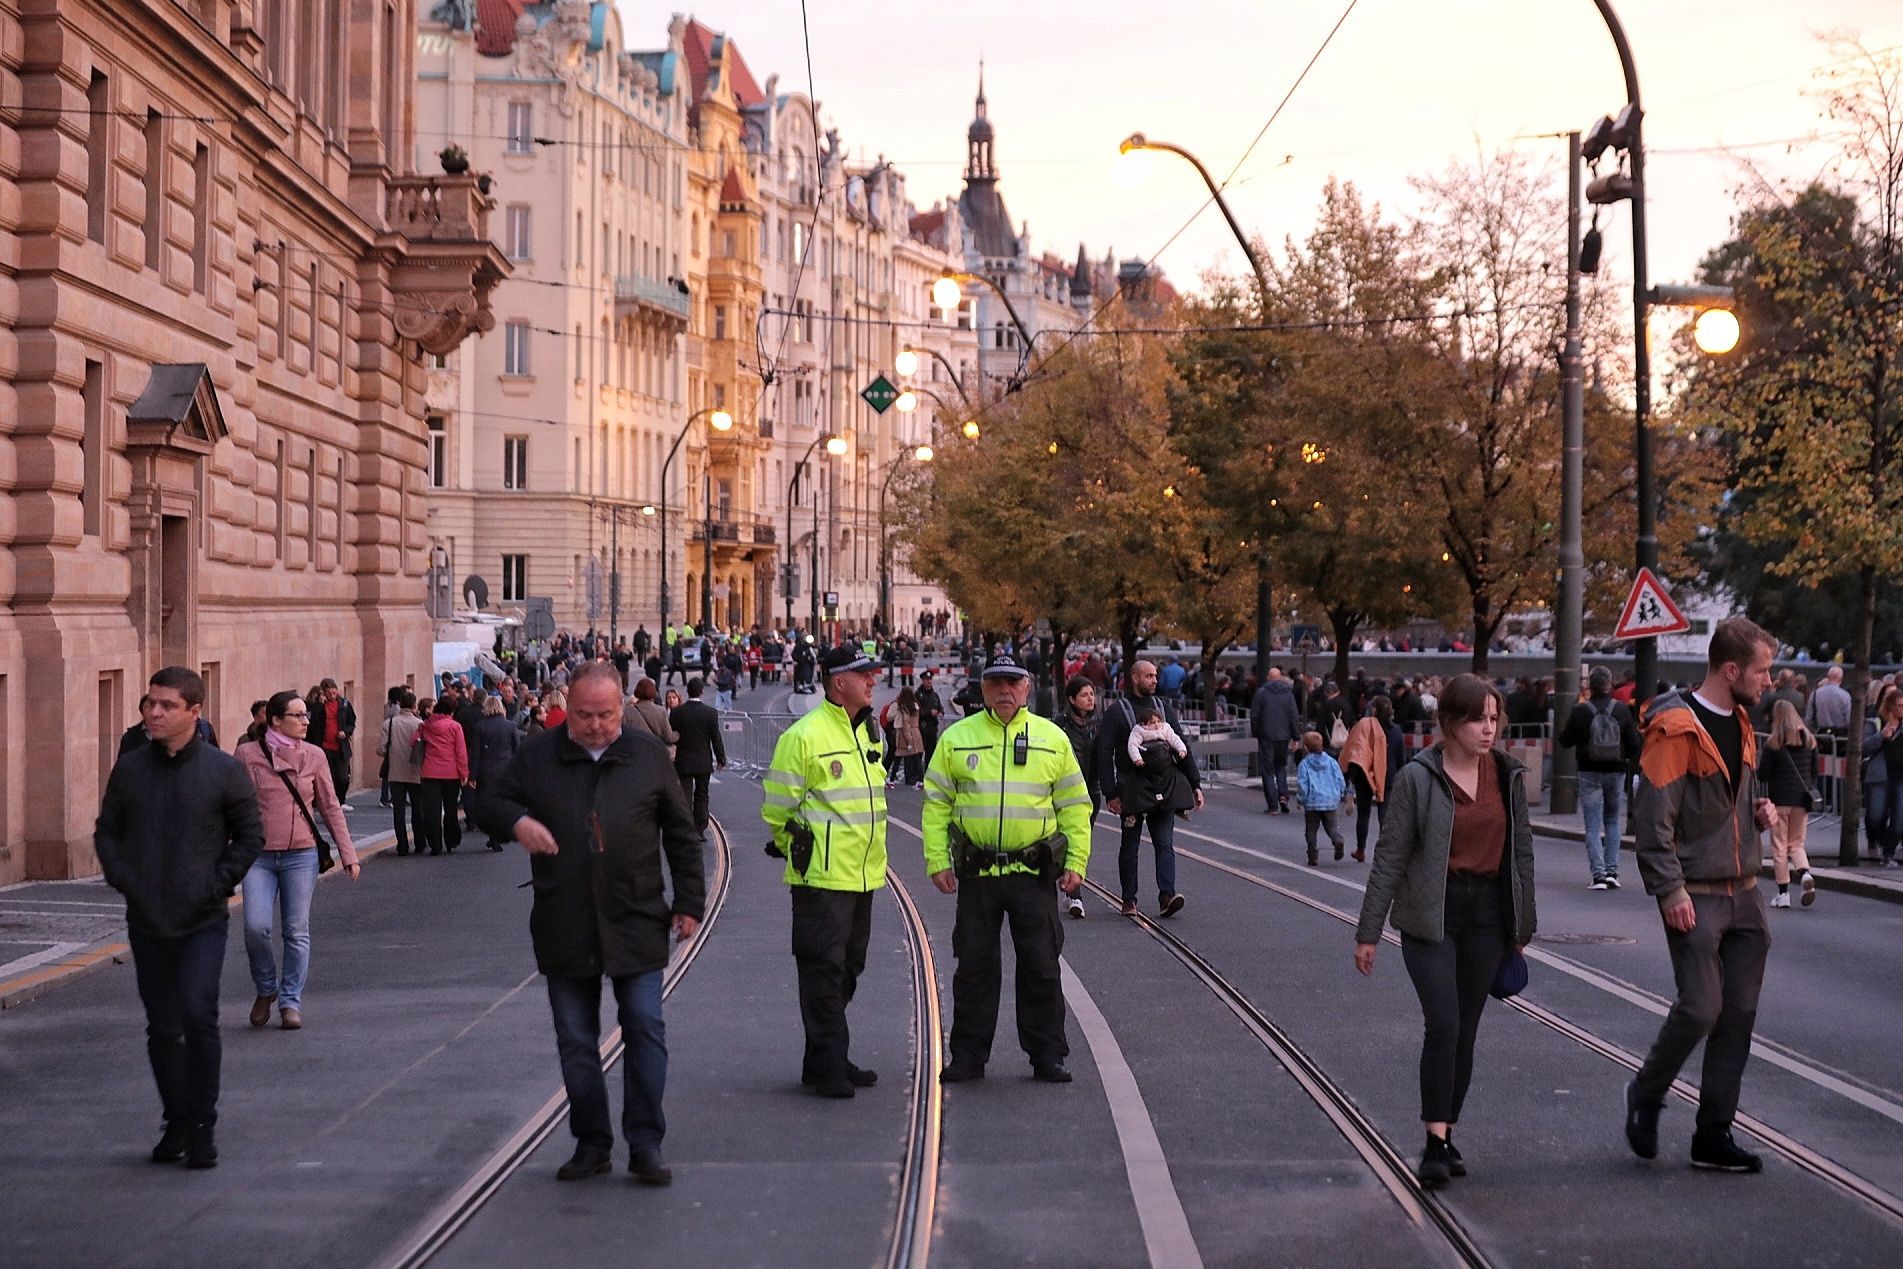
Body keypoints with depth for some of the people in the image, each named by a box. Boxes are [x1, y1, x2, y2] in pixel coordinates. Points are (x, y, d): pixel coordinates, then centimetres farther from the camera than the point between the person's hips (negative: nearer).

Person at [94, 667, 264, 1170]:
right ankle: (177, 1122, 21)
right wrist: (121, 879, -2)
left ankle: (203, 1124, -2)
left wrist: (218, 883, -8)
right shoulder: (130, 769, 4)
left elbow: (250, 834, 1)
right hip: (146, 921, 3)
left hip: (203, 921, -3)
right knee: (162, 1027, 9)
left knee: (198, 1015, -14)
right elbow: (106, 831, 12)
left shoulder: (223, 770, -4)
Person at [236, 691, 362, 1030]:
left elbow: (330, 807, 10)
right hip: (259, 856, -2)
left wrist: (348, 855, 6)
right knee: (256, 927, -12)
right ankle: (266, 989, 12)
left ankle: (291, 1001, 12)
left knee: (297, 932, 2)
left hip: (301, 855, 2)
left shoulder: (314, 756, 5)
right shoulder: (248, 754, 0)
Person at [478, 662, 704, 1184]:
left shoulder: (649, 757, 4)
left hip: (636, 925, -1)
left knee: (646, 1031, -3)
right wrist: (516, 820, -15)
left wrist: (690, 902, 4)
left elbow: (682, 835, 8)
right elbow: (489, 805, 8)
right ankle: (591, 1143, 18)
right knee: (576, 1041, 7)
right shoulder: (536, 757, 4)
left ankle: (645, 1144, 5)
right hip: (564, 929, 1)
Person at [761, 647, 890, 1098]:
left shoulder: (868, 732, 13)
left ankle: (828, 1060, 23)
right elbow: (777, 808, -9)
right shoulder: (804, 736, -13)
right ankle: (828, 1068, -2)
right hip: (822, 876, -8)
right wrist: (798, 852, 1)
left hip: (863, 875, 8)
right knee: (823, 969, -6)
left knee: (848, 968, 14)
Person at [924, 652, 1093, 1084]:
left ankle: (1047, 1056, 13)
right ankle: (968, 1056, 15)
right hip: (976, 872, 0)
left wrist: (1076, 862, 0)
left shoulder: (1053, 739, 5)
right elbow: (936, 803, 5)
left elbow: (1075, 806, 7)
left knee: (1041, 967, 4)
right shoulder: (957, 739, 4)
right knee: (974, 966, 6)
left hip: (1034, 872, 0)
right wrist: (938, 861, -2)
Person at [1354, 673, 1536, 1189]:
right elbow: (1390, 857, -6)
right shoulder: (1418, 779, -8)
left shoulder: (1507, 775, 5)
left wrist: (1522, 925, 14)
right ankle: (1435, 1142, -10)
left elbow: (1521, 850, 13)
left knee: (1466, 1031, 9)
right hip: (1431, 914, -4)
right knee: (1443, 1023, -14)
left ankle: (1446, 1132, 20)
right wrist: (1368, 932, -5)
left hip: (1487, 914, 4)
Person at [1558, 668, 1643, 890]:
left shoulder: (1580, 711, -11)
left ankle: (1599, 874, -8)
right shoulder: (1622, 709, -5)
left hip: (1590, 773, -2)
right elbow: (1634, 743, -2)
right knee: (1612, 821, 16)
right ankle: (1612, 871, 9)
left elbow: (1566, 740, -2)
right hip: (1616, 772, 2)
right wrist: (1626, 759, 17)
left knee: (1593, 826, 1)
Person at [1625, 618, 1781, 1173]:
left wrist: (1759, 807, 6)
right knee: (1700, 1007, -11)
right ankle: (1646, 1097, 15)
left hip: (1743, 893, 8)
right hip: (1696, 897, -8)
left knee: (1738, 1013, 6)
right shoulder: (1677, 729, -15)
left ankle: (1714, 1135, 14)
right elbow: (1653, 816, -17)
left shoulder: (1741, 723, 13)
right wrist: (1671, 891, -19)